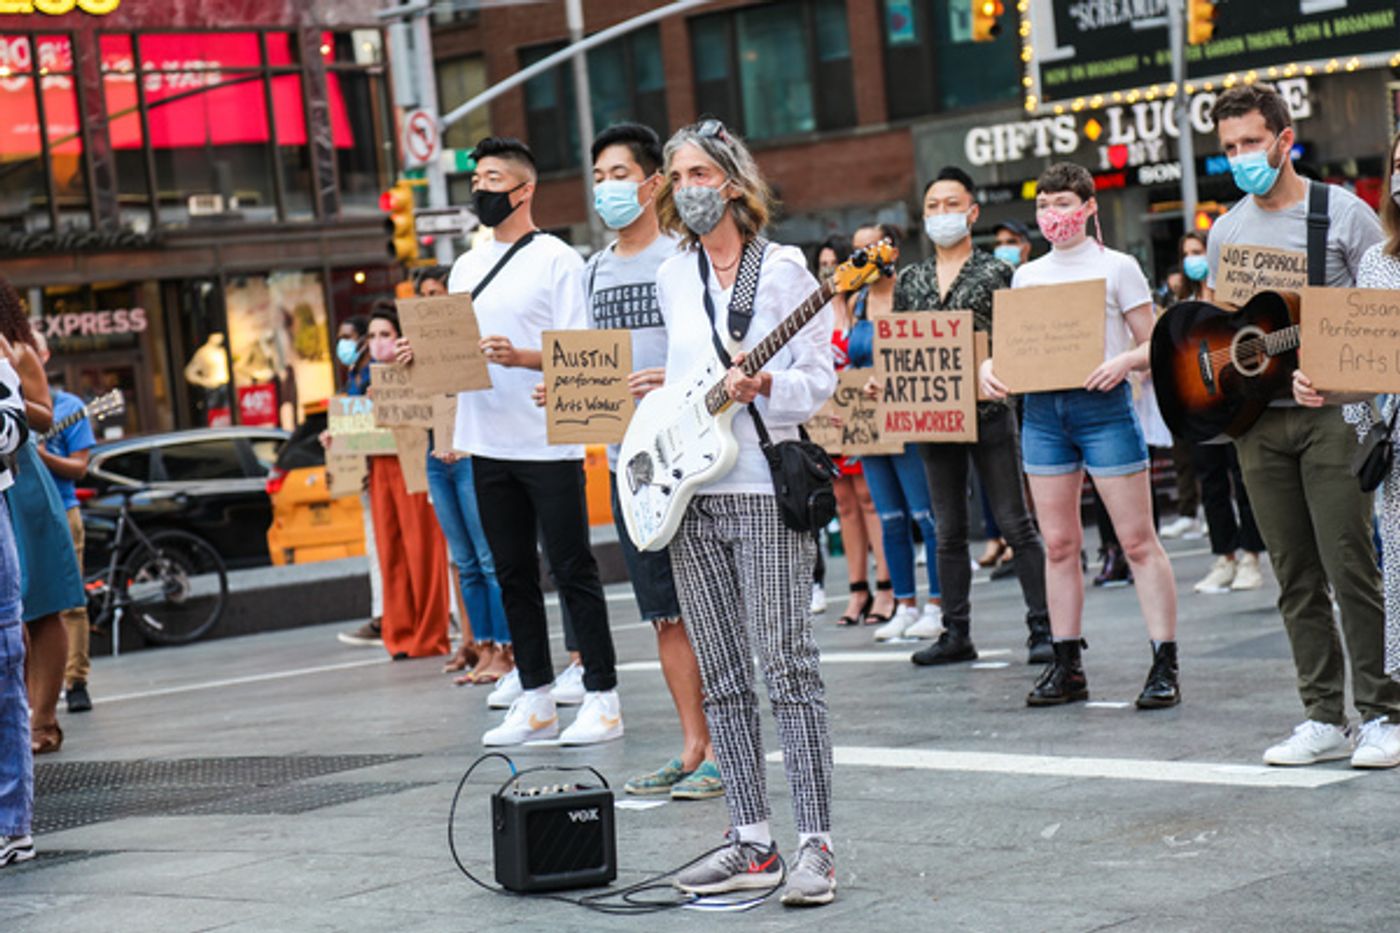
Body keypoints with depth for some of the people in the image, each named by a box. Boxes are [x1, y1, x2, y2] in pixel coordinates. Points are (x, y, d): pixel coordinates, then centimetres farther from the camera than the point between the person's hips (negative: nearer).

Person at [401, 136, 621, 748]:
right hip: (488, 445, 7)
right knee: (513, 575, 10)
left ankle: (602, 698, 3)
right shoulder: (466, 267, 16)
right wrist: (421, 352, -2)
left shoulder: (557, 260, -5)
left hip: (549, 443, -7)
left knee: (572, 570, -3)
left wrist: (520, 357, -27)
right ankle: (535, 701, 17)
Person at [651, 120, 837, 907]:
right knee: (723, 680, 6)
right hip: (689, 494, 6)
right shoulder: (672, 279, 14)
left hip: (764, 491, -6)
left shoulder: (783, 267, -1)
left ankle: (815, 844, -7)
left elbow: (820, 379, -4)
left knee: (788, 666, -9)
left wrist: (763, 387, -21)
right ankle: (754, 842, 11)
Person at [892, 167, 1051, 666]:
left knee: (1016, 525, -4)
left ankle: (1043, 627, -1)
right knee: (949, 531, 9)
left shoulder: (997, 273, 0)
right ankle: (956, 633, 14)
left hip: (988, 412, -4)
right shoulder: (910, 279, 13)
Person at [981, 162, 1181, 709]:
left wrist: (1124, 361, -20)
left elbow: (1153, 344, 0)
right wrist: (990, 367, -3)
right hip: (1042, 409, 5)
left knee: (1138, 540, -6)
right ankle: (1067, 668, 12)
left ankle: (1165, 666, -5)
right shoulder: (1026, 276, 15)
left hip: (1102, 403, -5)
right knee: (1058, 544, 6)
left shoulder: (1117, 267, 2)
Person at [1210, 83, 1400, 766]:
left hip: (1332, 409, -5)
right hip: (1258, 419, 5)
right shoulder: (1225, 231, 13)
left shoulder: (1342, 212, -2)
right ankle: (1324, 719, 11)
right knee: (1296, 577, 6)